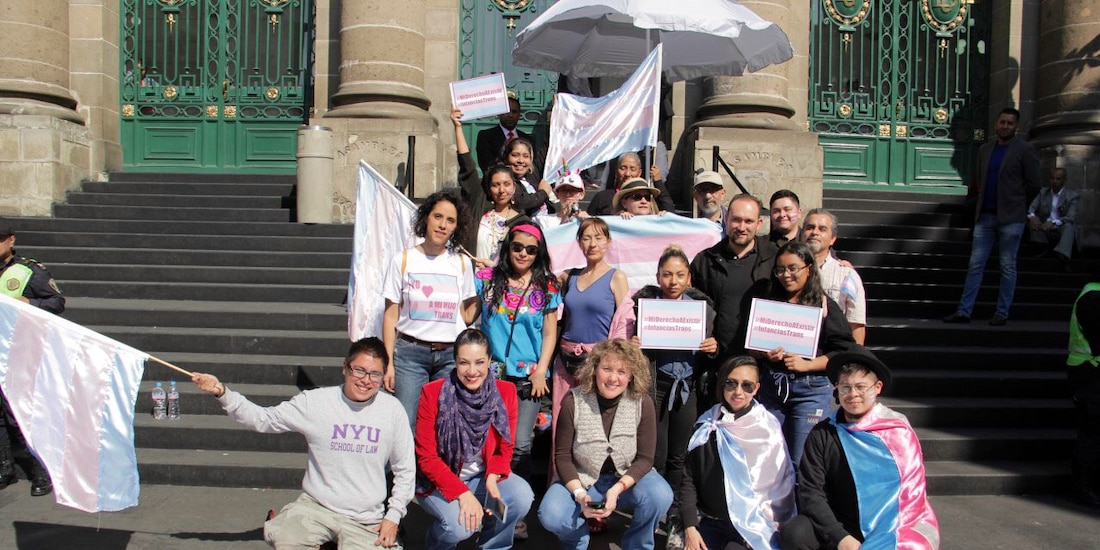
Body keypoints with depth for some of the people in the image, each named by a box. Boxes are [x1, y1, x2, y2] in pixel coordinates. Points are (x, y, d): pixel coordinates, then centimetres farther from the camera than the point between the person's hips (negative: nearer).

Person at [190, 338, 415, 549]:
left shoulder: (392, 410, -3)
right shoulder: (314, 402, -2)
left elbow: (405, 470, 4)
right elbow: (262, 419, 1)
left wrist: (393, 516, -1)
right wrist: (222, 393, -12)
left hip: (366, 521, 1)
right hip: (315, 506, 0)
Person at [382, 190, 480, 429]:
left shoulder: (462, 264, 8)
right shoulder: (404, 260, 3)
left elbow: (467, 315, 10)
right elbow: (391, 315, 2)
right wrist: (388, 362, -4)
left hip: (451, 356, 2)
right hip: (410, 353, -1)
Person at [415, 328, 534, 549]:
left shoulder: (505, 391, -9)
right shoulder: (433, 393, -17)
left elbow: (505, 449, 0)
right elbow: (426, 456, -14)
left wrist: (492, 477, -22)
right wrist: (462, 493, -25)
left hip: (484, 476, 3)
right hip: (439, 481, -3)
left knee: (523, 495, -24)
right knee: (460, 525, -29)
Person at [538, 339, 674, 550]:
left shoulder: (642, 403, -14)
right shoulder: (573, 402, -15)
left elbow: (645, 458, -10)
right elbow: (562, 456, -7)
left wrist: (617, 489, -25)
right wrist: (579, 494, -22)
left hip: (628, 478, 1)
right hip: (582, 481, 0)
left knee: (660, 496, -30)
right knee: (551, 516, -27)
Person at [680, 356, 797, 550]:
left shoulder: (767, 428, -3)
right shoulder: (707, 425, 4)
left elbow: (778, 486, -1)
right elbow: (689, 478, 4)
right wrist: (690, 527, -4)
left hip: (751, 526, -2)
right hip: (709, 521, 2)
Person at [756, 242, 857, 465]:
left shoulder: (825, 306, -2)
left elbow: (845, 352, -7)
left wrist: (807, 364, -17)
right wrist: (765, 353, -9)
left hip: (811, 390, -4)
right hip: (773, 387, 4)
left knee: (801, 461, 0)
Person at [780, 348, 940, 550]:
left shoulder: (898, 430, 1)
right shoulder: (822, 435, 2)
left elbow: (913, 490, -2)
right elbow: (810, 492, -4)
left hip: (895, 530, -1)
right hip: (842, 528, 1)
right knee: (794, 533, -27)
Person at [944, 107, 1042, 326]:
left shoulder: (1025, 150, -3)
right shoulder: (985, 149, 13)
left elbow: (1033, 182, -3)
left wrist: (1011, 197, 2)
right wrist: (983, 196, 8)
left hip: (1010, 217, -5)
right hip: (985, 216, 5)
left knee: (1008, 267, 3)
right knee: (975, 264, 3)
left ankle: (1002, 313, 10)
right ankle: (964, 311, 4)